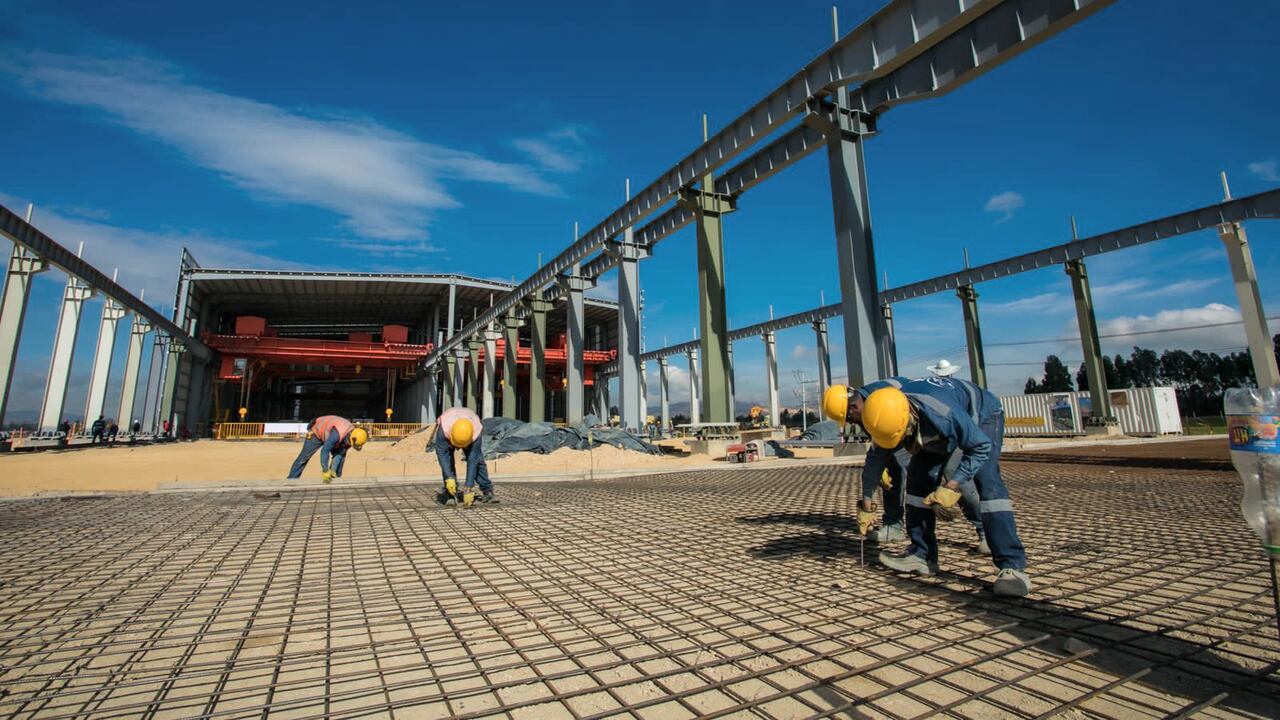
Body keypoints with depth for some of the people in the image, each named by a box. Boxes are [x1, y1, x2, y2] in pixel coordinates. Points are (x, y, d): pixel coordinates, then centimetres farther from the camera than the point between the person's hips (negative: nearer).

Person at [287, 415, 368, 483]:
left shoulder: (351, 435, -23)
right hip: (317, 432, -6)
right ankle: (291, 480, 5)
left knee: (341, 455, -4)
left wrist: (333, 470, -23)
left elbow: (340, 453, -16)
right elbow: (325, 451, -42)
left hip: (328, 434, 6)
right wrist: (325, 471, -38)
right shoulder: (337, 434, -46)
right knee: (303, 457, -4)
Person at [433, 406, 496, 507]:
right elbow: (441, 453, -38)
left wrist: (469, 488, -39)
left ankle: (487, 491, -3)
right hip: (446, 436, 0)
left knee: (477, 460, -13)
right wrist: (449, 478, -45)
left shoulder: (476, 432, -42)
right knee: (447, 461, -19)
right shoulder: (444, 428, -45)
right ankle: (450, 494, -9)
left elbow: (472, 461, -38)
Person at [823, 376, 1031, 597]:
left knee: (987, 482, -26)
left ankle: (1012, 566, -24)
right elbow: (876, 458, -9)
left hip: (981, 416, -6)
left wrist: (951, 487, -36)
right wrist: (866, 500, 0)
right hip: (937, 433, 6)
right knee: (918, 480, -4)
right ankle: (922, 555, 4)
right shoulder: (888, 417, -25)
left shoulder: (943, 413, -45)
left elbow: (982, 446, -31)